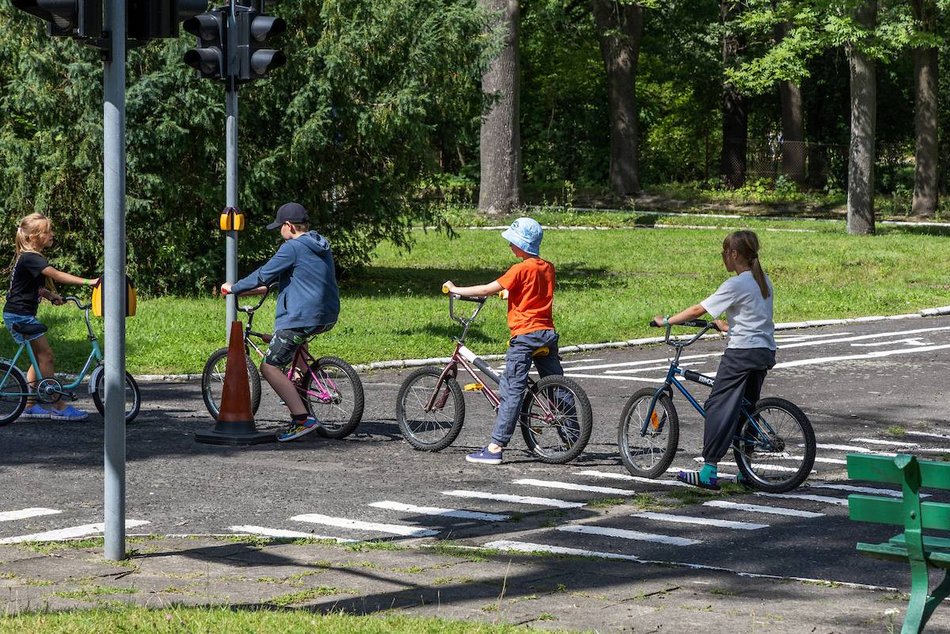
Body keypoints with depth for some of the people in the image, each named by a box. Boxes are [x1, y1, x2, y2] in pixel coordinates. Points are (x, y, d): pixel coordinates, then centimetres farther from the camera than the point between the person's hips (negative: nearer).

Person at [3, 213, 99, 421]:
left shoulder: (28, 257, 13)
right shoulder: (30, 258, -19)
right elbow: (56, 275, -32)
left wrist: (50, 295, 7)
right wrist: (87, 282, -38)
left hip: (19, 316, 10)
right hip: (20, 316, -10)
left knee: (39, 358, 14)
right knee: (46, 357, -7)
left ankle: (30, 405, 18)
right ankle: (58, 406, -4)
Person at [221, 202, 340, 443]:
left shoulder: (292, 248, -12)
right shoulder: (322, 247, 16)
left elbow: (263, 275, -8)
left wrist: (234, 288, 5)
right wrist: (265, 287, 34)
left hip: (302, 318, -9)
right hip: (328, 317, 9)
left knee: (270, 367, -8)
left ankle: (302, 418, -19)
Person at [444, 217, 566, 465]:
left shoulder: (521, 270, -13)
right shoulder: (548, 268, 10)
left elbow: (488, 289, -15)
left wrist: (455, 289, -6)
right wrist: (508, 292, 34)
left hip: (524, 335, -7)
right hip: (548, 333, 7)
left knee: (511, 390, -9)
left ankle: (495, 447, -11)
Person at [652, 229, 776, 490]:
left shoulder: (735, 285, -13)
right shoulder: (763, 281, 12)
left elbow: (698, 310, -11)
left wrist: (666, 321, -2)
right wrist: (727, 326, 33)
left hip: (741, 352, -8)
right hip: (766, 351, 8)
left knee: (719, 407, -6)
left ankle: (708, 472, -12)